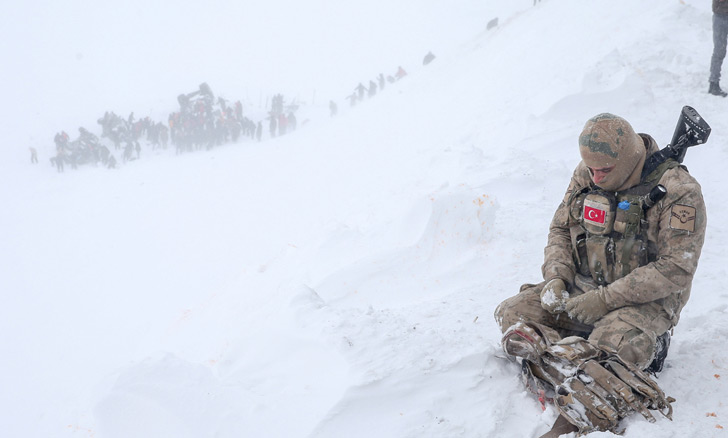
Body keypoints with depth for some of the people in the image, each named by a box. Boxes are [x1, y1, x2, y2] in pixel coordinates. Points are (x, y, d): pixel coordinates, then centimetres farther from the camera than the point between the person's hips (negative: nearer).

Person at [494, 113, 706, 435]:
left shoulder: (677, 192, -17)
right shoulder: (586, 176, 1)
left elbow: (676, 268, -20)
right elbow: (560, 229, 12)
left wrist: (605, 299, -25)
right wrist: (555, 276, -8)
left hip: (647, 299, -7)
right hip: (582, 287, 7)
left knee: (612, 346, -38)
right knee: (511, 315, -12)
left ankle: (646, 346, -1)